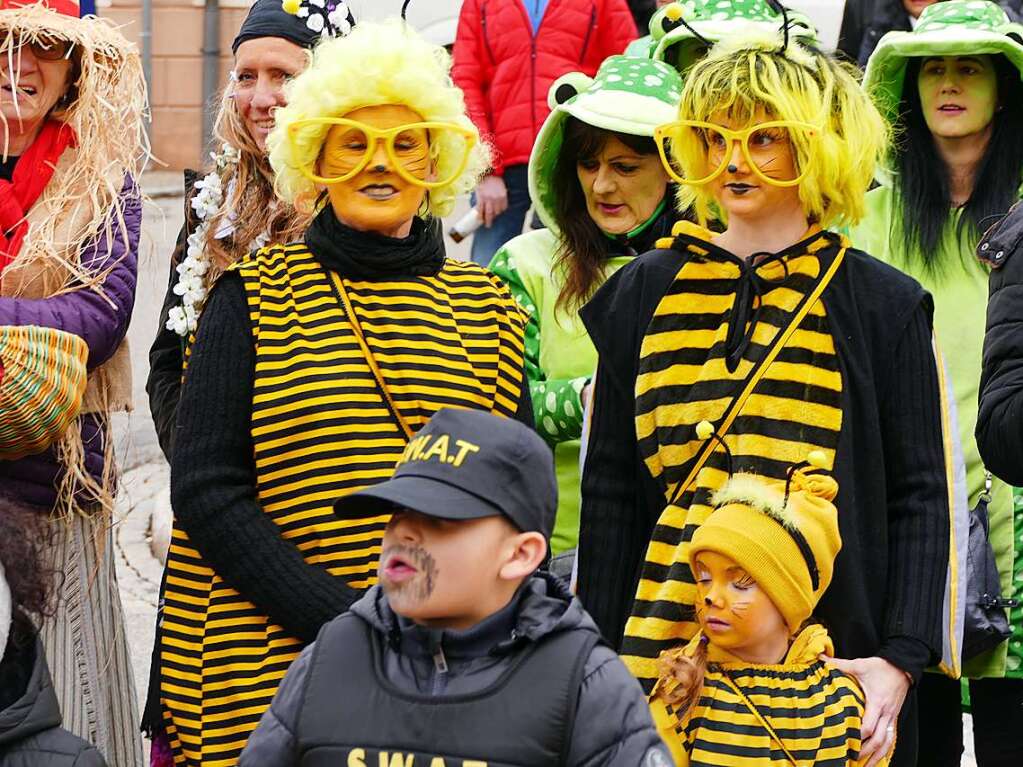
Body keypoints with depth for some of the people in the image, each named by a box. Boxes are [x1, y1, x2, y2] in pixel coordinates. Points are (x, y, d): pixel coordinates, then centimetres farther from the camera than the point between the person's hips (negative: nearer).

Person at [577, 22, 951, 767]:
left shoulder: (884, 305, 4)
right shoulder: (643, 294, 9)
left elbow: (920, 497, 2)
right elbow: (610, 493, 11)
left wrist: (900, 661, -7)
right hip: (665, 648, 2)